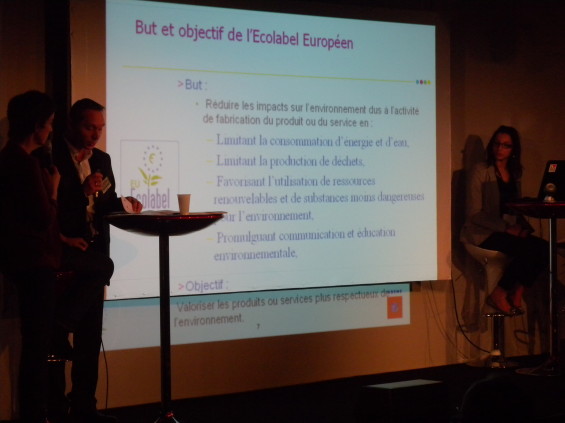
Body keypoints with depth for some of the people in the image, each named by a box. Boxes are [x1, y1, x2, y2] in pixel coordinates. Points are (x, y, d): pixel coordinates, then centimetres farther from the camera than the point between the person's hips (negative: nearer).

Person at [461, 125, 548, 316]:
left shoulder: (514, 174, 15)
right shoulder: (481, 171, -5)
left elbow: (516, 208, 18)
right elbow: (474, 214, -11)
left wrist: (524, 227, -5)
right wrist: (506, 228, -19)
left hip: (509, 231, 6)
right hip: (482, 234, -6)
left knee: (543, 248, -20)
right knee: (528, 249, -29)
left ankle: (517, 294, -7)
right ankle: (498, 295, -13)